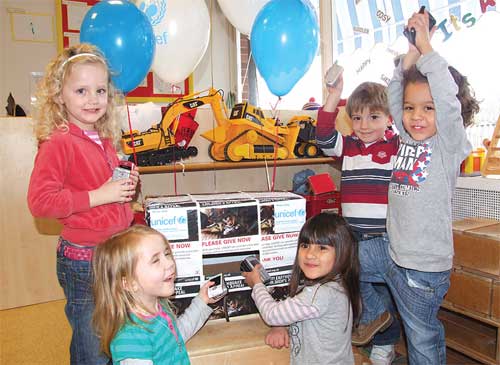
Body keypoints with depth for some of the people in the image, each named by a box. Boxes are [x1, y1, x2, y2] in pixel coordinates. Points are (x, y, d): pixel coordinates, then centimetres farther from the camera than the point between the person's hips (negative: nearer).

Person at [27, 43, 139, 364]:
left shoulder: (105, 140, 8)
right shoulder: (58, 143, -16)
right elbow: (39, 201, -23)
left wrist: (127, 186, 2)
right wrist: (97, 196, -23)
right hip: (83, 257, -7)